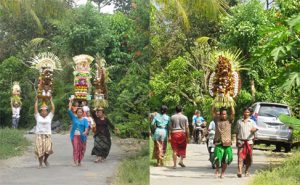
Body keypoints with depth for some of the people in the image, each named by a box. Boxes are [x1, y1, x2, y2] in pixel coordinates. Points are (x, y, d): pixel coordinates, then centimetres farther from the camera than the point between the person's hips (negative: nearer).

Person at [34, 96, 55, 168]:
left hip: (47, 135, 0)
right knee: (39, 150, -6)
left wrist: (51, 100, 10)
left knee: (48, 149, -12)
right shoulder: (38, 117, 10)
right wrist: (36, 101, 9)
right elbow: (35, 109, 6)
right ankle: (40, 163, 5)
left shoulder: (49, 116, 11)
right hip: (39, 135, 0)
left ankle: (45, 159, 15)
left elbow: (53, 109, 7)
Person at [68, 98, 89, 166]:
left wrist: (85, 132, -29)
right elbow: (69, 111, 2)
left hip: (82, 136, 0)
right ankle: (75, 162, -14)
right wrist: (70, 102, 3)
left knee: (81, 149, 5)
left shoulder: (85, 120, 5)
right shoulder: (74, 118, 8)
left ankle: (79, 161, 19)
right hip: (75, 136, 0)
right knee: (75, 148, -9)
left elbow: (87, 127, -8)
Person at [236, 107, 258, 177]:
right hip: (241, 141, 0)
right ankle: (239, 172, -22)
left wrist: (254, 129, -32)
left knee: (248, 157, 5)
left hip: (249, 141, 0)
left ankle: (247, 171, 21)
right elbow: (237, 132, 16)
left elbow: (255, 128, -9)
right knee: (240, 156, -13)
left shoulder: (252, 122, 9)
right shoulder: (239, 121, 13)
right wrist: (236, 141, 11)